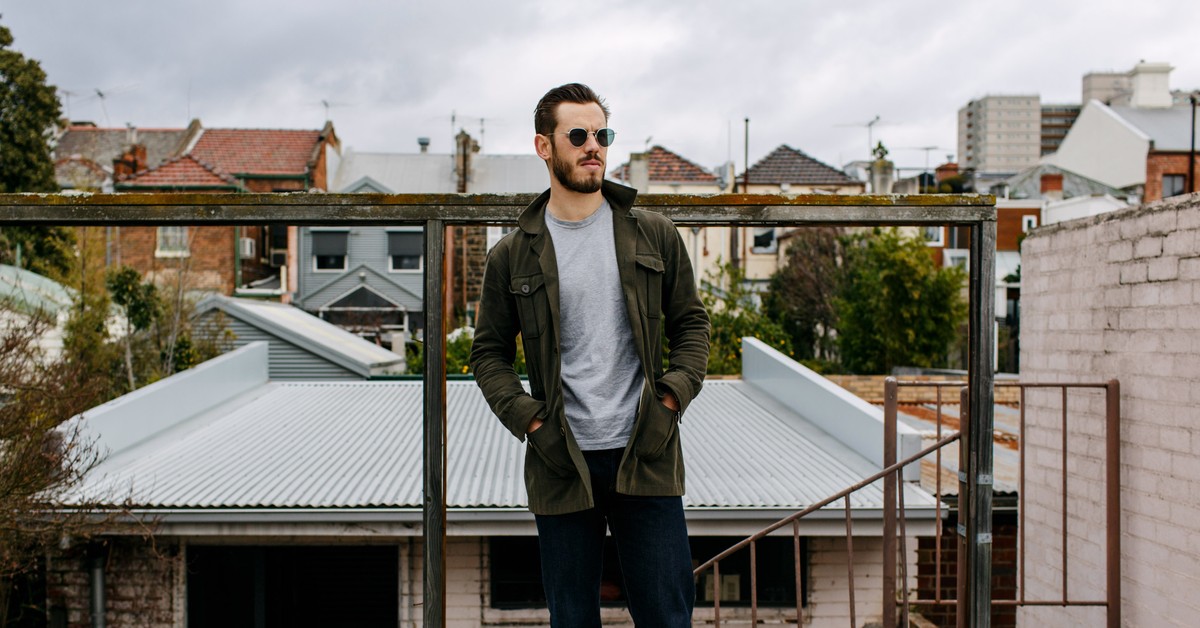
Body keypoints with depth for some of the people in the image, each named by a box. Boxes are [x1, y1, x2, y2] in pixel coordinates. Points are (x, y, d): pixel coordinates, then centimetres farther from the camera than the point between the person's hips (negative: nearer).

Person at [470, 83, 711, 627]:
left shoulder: (654, 235, 6)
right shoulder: (512, 256, 3)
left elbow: (691, 323, 12)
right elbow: (489, 353, 8)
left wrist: (671, 399, -3)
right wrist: (528, 420, -6)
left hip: (646, 458, 0)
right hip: (562, 463, 0)